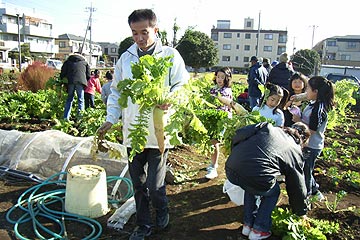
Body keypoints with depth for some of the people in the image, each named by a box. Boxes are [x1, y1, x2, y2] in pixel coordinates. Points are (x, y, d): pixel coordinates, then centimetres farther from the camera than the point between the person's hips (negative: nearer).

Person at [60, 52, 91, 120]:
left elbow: (62, 74, 14)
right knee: (80, 99, 4)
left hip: (70, 82, 1)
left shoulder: (67, 62, 22)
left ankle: (66, 117, 7)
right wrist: (85, 82, 25)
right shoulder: (85, 63, 20)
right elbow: (88, 75, 14)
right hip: (80, 82, -1)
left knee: (69, 99, 10)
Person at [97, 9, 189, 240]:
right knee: (138, 184, 15)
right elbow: (116, 92, 14)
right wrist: (111, 119, 3)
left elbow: (183, 86, -1)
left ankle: (162, 209, 35)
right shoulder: (125, 58, 9)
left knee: (155, 185, 0)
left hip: (159, 132, -3)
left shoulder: (171, 55, -1)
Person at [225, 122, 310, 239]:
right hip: (257, 178, -4)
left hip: (230, 169, 5)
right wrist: (301, 212, 40)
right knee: (273, 192, 30)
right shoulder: (295, 151, 16)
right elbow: (297, 186, 25)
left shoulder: (269, 128, 23)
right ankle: (258, 230, 32)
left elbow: (240, 133, 15)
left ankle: (248, 224, 43)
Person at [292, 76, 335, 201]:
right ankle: (315, 190, 42)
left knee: (305, 172, 7)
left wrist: (299, 120, -16)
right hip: (308, 144, 9)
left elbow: (312, 130, -26)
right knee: (306, 170, 24)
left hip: (311, 147, -9)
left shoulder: (318, 109, -26)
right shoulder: (313, 103, 1)